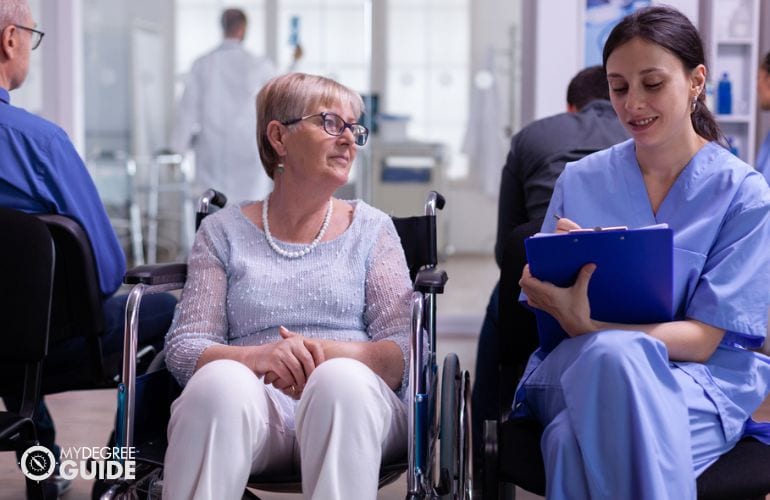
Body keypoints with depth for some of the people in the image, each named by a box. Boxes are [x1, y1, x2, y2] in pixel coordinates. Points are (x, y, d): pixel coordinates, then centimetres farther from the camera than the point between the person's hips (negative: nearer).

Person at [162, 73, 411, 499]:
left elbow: (405, 350, 5)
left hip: (350, 402, 0)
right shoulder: (223, 231, 16)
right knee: (220, 381, -35)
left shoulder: (372, 229, 16)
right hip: (251, 404, 0)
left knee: (341, 380, -35)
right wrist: (257, 357, -17)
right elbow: (183, 347, 5)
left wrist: (331, 355, -16)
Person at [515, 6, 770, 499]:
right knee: (612, 355, -37)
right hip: (572, 369, 3)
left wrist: (588, 322, -24)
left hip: (697, 382, -3)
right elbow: (549, 311, 7)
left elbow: (703, 339, -7)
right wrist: (547, 293, -19)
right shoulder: (580, 180, 10)